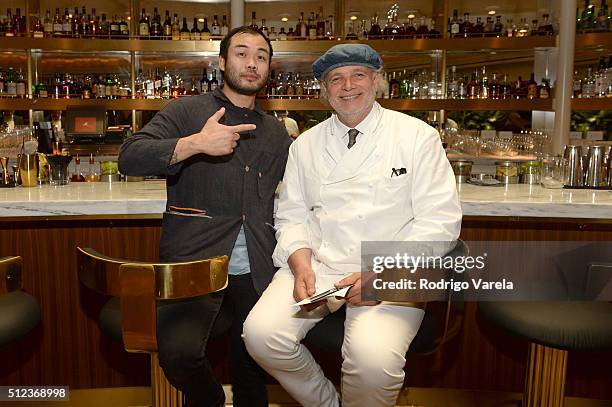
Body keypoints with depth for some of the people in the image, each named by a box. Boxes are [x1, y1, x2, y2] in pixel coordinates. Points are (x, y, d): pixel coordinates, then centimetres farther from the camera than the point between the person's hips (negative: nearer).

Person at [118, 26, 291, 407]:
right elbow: (130, 158, -6)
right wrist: (195, 143, -20)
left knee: (254, 368, 8)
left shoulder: (277, 133, 20)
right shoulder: (187, 111, 6)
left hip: (257, 268, 4)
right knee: (178, 351, -22)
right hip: (194, 260, -3)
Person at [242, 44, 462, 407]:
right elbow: (292, 216, 12)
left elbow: (440, 220, -5)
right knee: (260, 333, -20)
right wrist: (301, 265, -9)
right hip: (317, 265, 4)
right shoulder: (305, 145, 13)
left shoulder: (418, 136, 1)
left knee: (374, 357, -30)